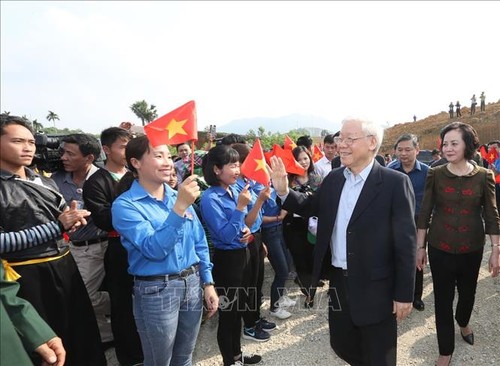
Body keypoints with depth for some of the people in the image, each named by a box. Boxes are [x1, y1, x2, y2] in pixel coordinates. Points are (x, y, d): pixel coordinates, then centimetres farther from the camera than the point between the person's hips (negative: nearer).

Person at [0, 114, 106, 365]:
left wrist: (72, 220, -5)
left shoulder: (45, 182, 12)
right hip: (28, 276, -6)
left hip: (65, 266, 6)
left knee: (85, 335, 18)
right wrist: (56, 226, -20)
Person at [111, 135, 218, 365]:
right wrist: (180, 208, -31)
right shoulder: (125, 205, -13)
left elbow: (199, 243, 8)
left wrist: (207, 282, 6)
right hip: (156, 290, -5)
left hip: (192, 283, 5)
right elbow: (154, 249, -24)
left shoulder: (178, 196, 3)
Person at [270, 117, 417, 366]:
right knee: (341, 345, 22)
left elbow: (405, 242, -14)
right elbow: (311, 206, 15)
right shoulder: (333, 179, 3)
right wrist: (283, 191, -3)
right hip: (338, 280, 6)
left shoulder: (395, 183, -15)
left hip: (375, 287, -5)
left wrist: (404, 294, -12)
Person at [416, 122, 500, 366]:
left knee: (468, 292, 22)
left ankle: (463, 321, 55)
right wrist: (420, 247, -2)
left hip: (472, 249, 1)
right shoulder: (435, 174, -7)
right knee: (442, 299, 7)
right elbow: (425, 213, -3)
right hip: (440, 249, -1)